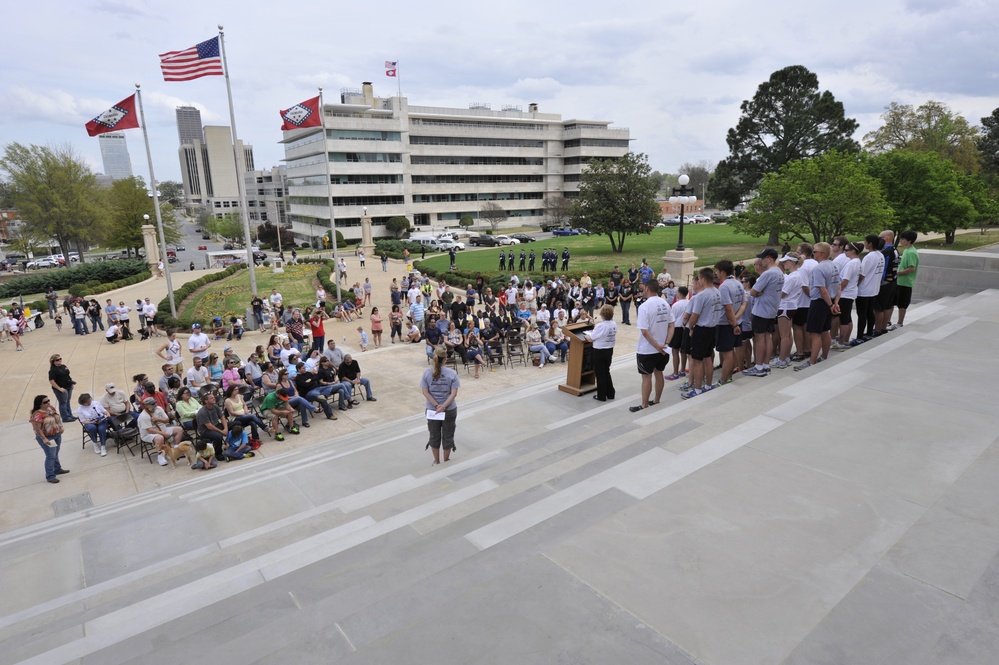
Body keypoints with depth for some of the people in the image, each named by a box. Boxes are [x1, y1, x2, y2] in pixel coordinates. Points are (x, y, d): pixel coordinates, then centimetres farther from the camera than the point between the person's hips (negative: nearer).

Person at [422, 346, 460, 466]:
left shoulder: (427, 372, -8)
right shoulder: (452, 373, -12)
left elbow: (425, 392, -10)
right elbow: (454, 393, -17)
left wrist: (436, 406, -11)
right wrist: (443, 406, -17)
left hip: (432, 410, 2)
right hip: (450, 410, -2)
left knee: (434, 436, 19)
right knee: (448, 437, 16)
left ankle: (436, 462, 33)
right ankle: (446, 461, 29)